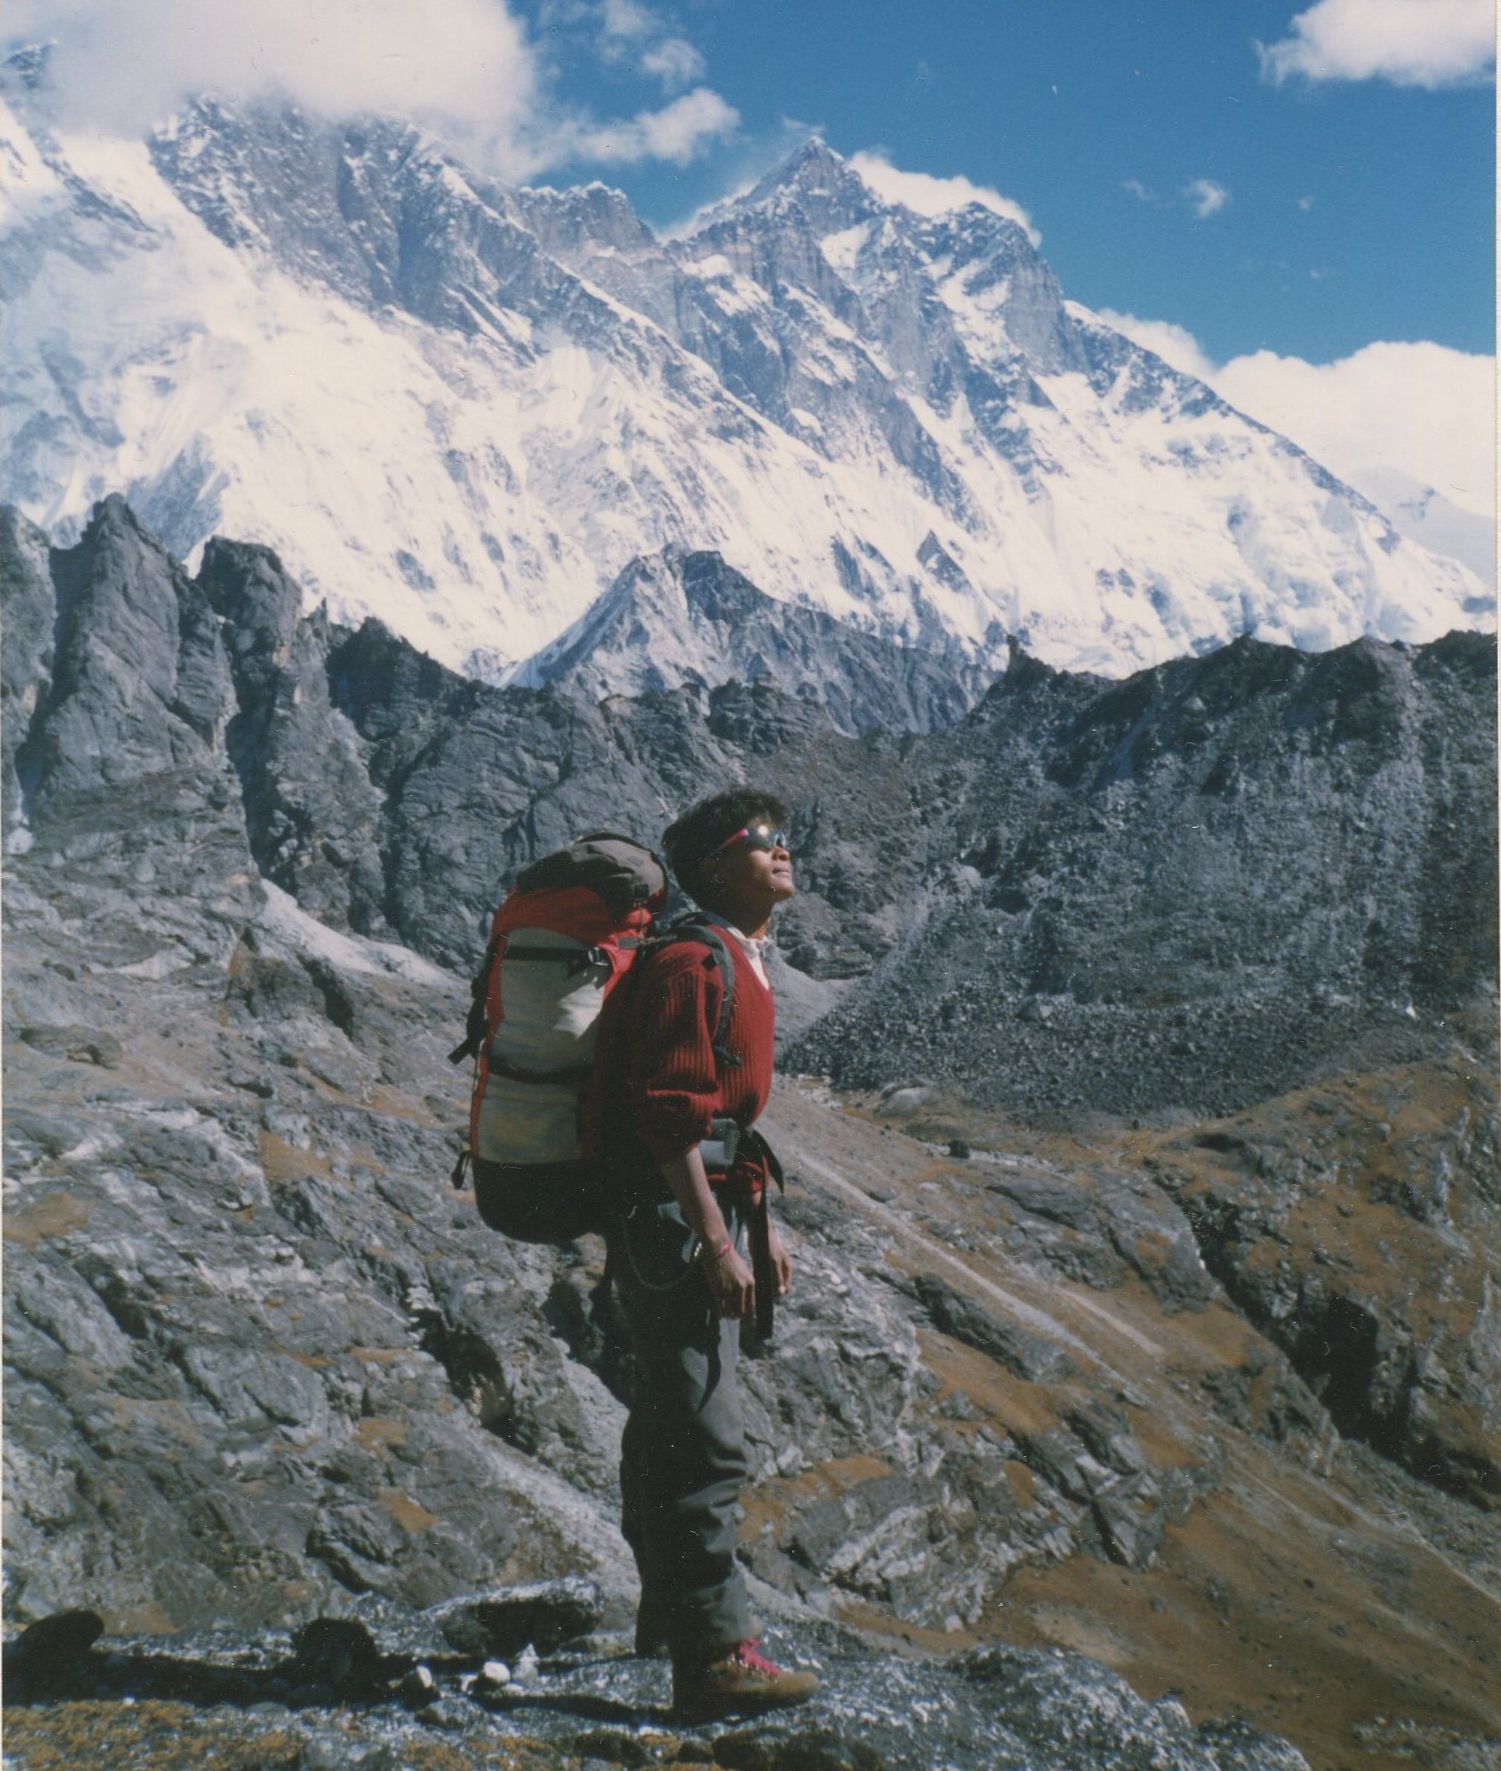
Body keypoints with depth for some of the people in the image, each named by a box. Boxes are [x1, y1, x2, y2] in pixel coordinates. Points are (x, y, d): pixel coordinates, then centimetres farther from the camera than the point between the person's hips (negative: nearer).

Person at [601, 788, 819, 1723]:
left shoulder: (743, 964, 16)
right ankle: (715, 1656, -2)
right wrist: (717, 1242, -24)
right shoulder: (692, 963, -16)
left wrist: (762, 1226, 22)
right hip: (675, 1223, -11)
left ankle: (671, 1608, 34)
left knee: (670, 1422, 20)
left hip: (711, 1213, 11)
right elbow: (669, 1115, -22)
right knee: (706, 1440, -8)